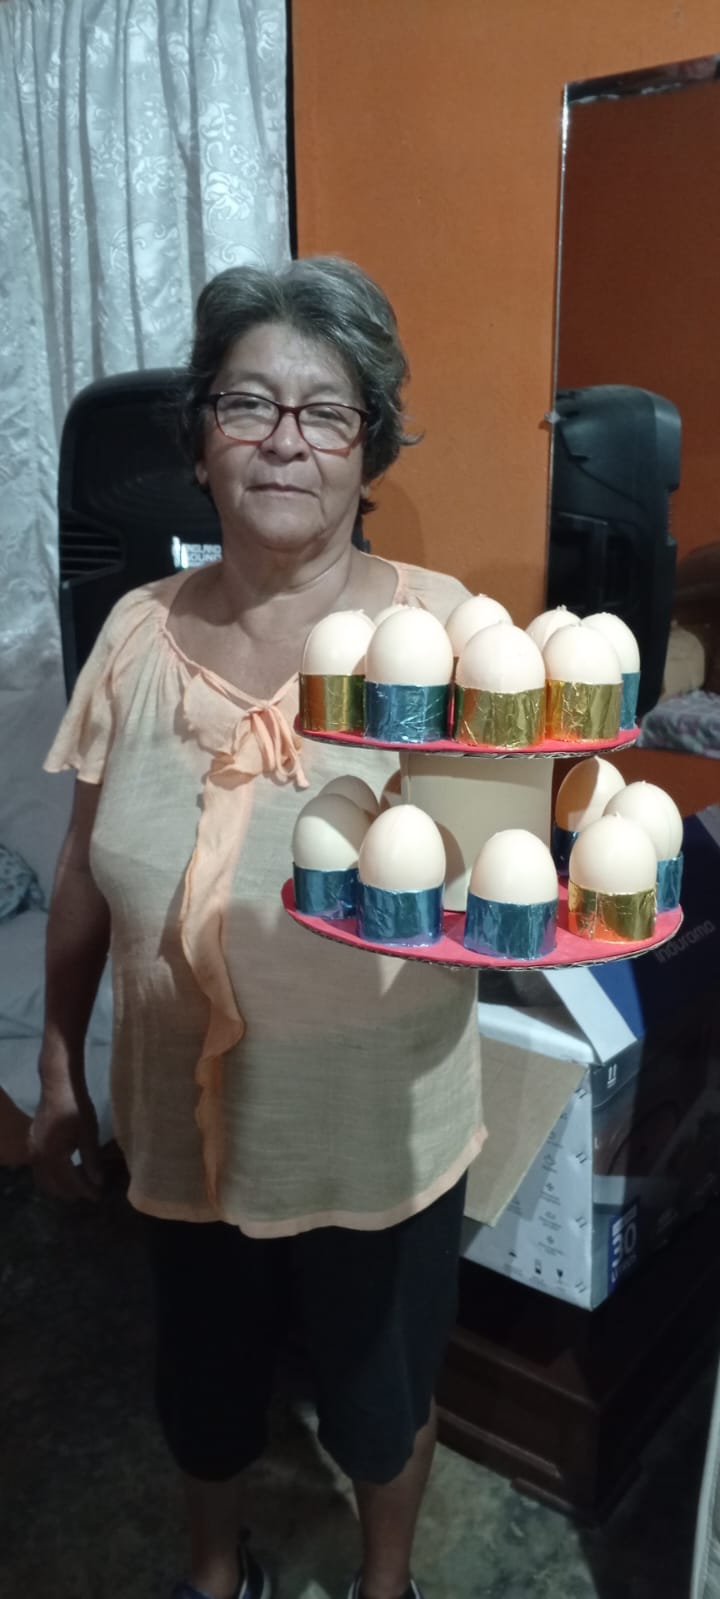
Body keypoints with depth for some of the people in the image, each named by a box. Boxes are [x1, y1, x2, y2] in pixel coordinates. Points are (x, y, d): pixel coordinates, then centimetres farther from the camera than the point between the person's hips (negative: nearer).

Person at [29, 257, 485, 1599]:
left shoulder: (436, 625, -16)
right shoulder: (140, 632, -5)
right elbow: (87, 874, 3)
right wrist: (58, 1065, 8)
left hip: (377, 1138, -3)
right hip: (186, 1125, 3)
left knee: (377, 1402, 22)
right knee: (201, 1389, 26)